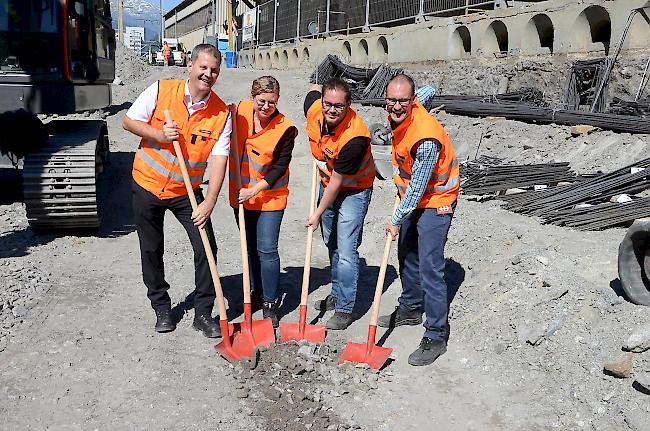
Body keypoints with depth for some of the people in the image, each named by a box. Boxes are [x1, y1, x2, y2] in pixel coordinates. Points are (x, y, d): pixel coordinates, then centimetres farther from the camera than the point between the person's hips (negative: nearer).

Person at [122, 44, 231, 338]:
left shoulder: (222, 113, -10)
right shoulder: (160, 91, -10)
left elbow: (219, 159, -14)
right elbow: (129, 121, -3)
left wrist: (209, 202, -23)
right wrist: (158, 134, -21)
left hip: (187, 192, 0)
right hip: (147, 185, 0)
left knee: (206, 248, -6)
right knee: (152, 251, 10)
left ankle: (203, 313, 11)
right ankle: (161, 308, 31)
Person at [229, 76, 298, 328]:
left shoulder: (285, 129, -18)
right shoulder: (241, 111, -5)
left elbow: (279, 167, -15)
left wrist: (254, 191, -21)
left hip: (269, 196, -5)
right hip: (240, 193, 5)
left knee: (267, 250, -6)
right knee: (251, 248, 16)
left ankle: (270, 303, 8)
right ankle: (257, 291, 33)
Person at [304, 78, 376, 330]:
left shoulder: (355, 137, -36)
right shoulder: (313, 110, -18)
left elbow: (336, 183, -28)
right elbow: (314, 89, 9)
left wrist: (318, 214, -18)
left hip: (353, 190, -7)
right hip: (327, 184, 8)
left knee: (346, 251, -9)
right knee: (331, 244, 19)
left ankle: (345, 310, 4)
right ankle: (337, 294, 36)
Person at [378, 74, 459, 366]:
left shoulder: (426, 138, -33)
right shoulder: (398, 114, -8)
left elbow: (418, 188, -25)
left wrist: (397, 220, -15)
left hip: (435, 201, -9)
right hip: (412, 196, 9)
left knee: (430, 268, -10)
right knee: (406, 255, 20)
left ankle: (436, 337, -1)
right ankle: (410, 309, 40)